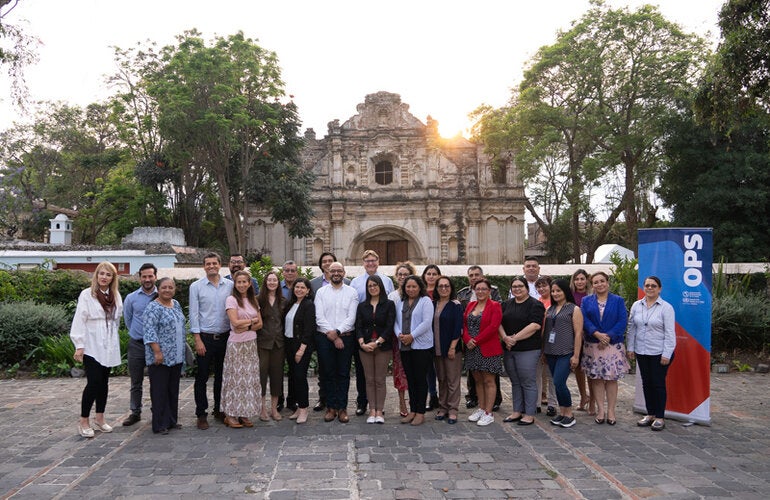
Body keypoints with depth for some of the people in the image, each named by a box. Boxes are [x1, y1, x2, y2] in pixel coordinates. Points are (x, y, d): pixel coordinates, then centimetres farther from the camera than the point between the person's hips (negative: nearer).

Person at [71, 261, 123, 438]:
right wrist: (79, 346, -13)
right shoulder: (86, 295, -7)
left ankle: (99, 419, 21)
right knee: (94, 382, -9)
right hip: (92, 346, -5)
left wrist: (112, 336, 9)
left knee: (104, 382, 11)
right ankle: (84, 422, 4)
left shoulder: (116, 296, 8)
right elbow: (79, 321, -9)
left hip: (109, 347, 5)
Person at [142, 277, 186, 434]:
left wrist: (184, 344, 18)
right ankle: (160, 424, 7)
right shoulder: (153, 307, -11)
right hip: (160, 357, -7)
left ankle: (172, 420, 23)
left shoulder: (176, 304, 12)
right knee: (160, 390, 0)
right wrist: (157, 352, -22)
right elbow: (150, 332, -17)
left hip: (176, 356, 7)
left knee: (173, 389, 13)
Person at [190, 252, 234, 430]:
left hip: (225, 337, 2)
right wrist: (198, 340, -9)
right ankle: (201, 414, 13)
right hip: (205, 338, -2)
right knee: (202, 377, 3)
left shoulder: (230, 285, 3)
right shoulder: (196, 286, -2)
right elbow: (194, 314, -4)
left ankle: (219, 409, 26)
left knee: (221, 375, 12)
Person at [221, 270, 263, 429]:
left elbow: (260, 324, 8)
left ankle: (244, 414, 13)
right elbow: (235, 322, -14)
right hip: (236, 344, -5)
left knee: (250, 378, 5)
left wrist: (247, 326, -10)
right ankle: (230, 415, 8)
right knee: (235, 378, -1)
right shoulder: (231, 299, -5)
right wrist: (252, 320, -2)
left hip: (251, 343, 5)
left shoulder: (253, 300, 12)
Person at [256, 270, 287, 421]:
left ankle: (274, 408, 17)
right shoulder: (258, 300, -2)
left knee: (277, 373, 7)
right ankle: (263, 408, 11)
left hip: (278, 342, 3)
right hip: (262, 342, -3)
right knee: (261, 373, -1)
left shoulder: (283, 301, 9)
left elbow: (284, 322, 11)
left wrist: (284, 339, 5)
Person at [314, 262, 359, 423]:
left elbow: (352, 317, -3)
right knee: (327, 373, 4)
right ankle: (331, 407, 14)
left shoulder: (352, 292, 5)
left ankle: (342, 408, 11)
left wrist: (337, 332, -14)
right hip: (324, 337, 1)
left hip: (346, 337, 0)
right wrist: (332, 336, -10)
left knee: (343, 373, 3)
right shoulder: (321, 292, 7)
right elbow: (319, 317, -2)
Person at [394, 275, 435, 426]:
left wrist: (411, 336, -17)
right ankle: (412, 411, 19)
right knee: (410, 379, 11)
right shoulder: (400, 302, 13)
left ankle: (420, 413, 7)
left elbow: (426, 322, -13)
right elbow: (396, 320, 11)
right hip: (404, 346, 5)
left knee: (420, 379, 0)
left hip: (421, 346, -5)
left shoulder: (425, 301, -4)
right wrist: (399, 334, -7)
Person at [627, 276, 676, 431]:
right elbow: (632, 328, 10)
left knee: (658, 383, 2)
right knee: (646, 383, 11)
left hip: (659, 353, -4)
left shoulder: (666, 308, -8)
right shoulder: (636, 306, 5)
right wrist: (630, 348, 7)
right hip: (641, 352, 5)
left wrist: (666, 354, -13)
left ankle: (660, 417, 12)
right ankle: (650, 414, 23)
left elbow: (670, 333, -10)